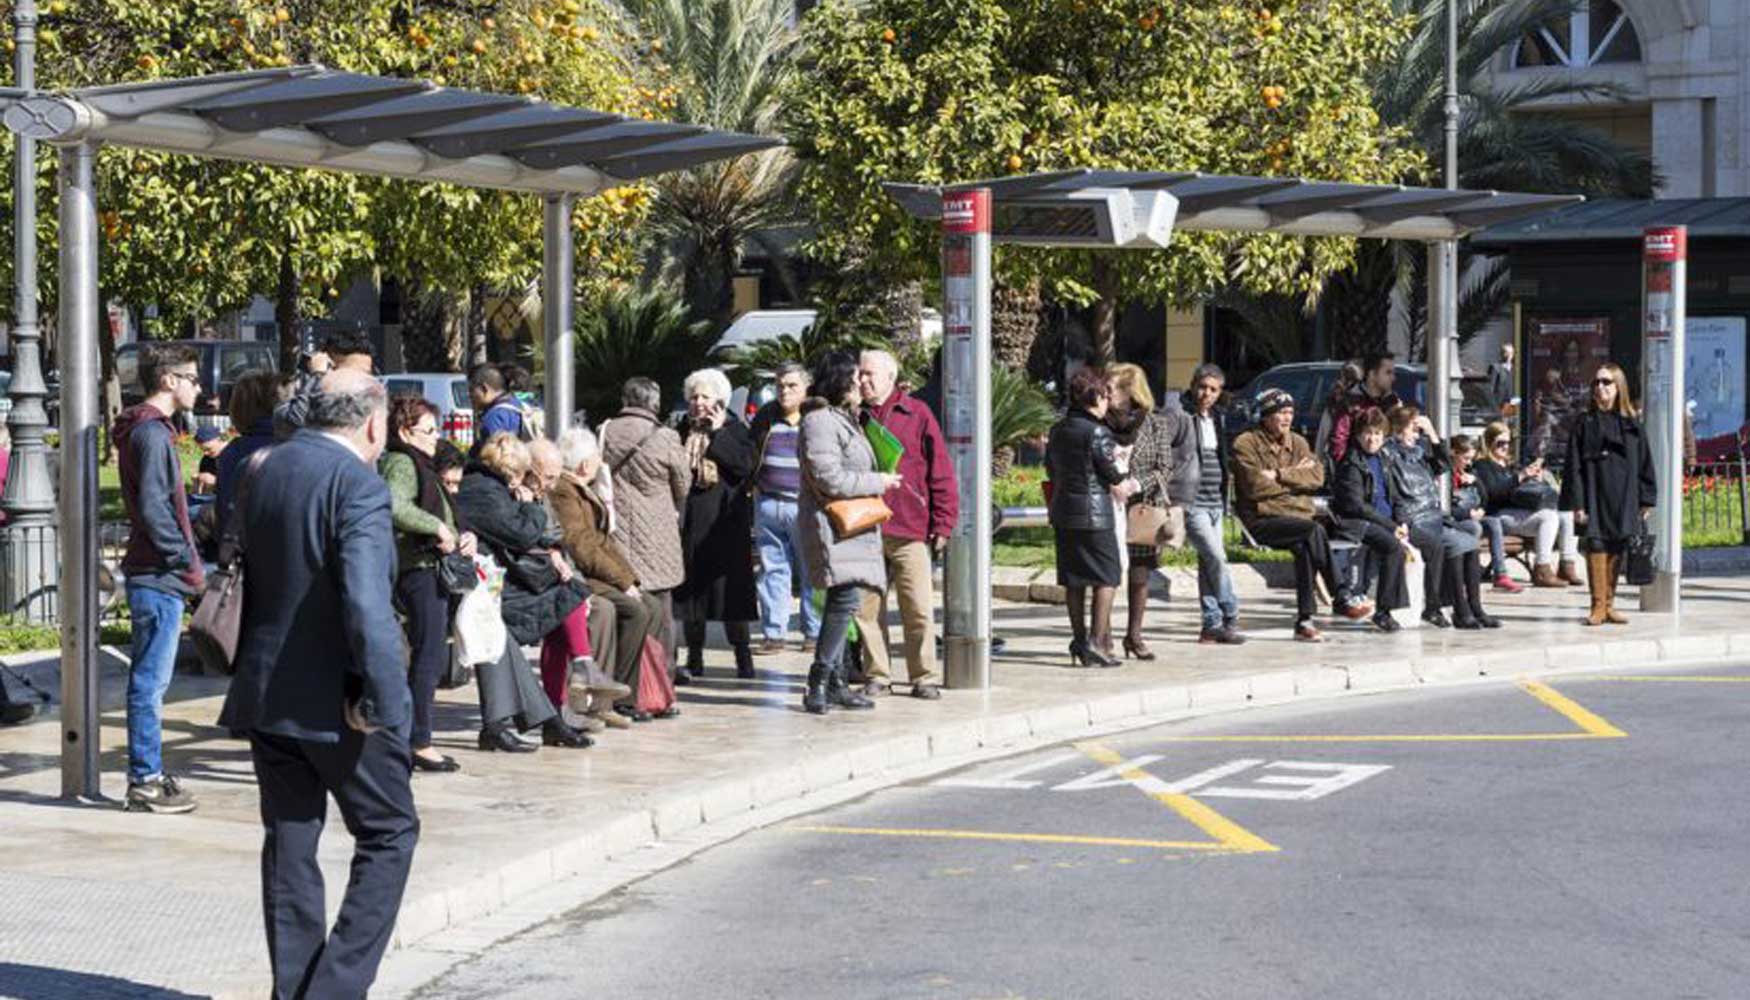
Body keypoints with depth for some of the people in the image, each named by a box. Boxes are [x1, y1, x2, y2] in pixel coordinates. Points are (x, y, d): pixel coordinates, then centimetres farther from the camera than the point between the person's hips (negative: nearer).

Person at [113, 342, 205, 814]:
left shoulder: (147, 430, 17)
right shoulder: (152, 433, -15)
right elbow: (152, 509, -22)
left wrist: (187, 561, 14)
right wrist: (188, 559, -13)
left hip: (154, 575, 10)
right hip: (159, 578, -10)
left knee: (149, 680, 14)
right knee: (150, 681, -6)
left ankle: (148, 773, 21)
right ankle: (145, 781, -3)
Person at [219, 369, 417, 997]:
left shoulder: (266, 471, 8)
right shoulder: (358, 486, -18)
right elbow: (366, 604, -26)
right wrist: (384, 699, -21)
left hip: (264, 689, 7)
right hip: (335, 699, -7)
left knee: (289, 841, 13)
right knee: (389, 833, 6)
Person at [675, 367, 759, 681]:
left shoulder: (735, 430, 2)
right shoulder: (684, 432, 13)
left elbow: (745, 466, -15)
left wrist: (717, 433, -14)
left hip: (725, 521, -4)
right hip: (691, 522, 4)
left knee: (729, 589, -4)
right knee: (691, 590, 5)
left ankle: (742, 656, 4)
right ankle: (694, 660, 12)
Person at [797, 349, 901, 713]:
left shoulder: (843, 419, 21)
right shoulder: (820, 421, -13)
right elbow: (828, 478, -20)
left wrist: (878, 482, 16)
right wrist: (877, 482, -11)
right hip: (831, 523, -11)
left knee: (842, 601, 10)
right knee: (847, 597, -19)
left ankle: (834, 683, 14)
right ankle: (819, 682, -17)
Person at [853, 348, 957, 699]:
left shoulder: (917, 414, 2)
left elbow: (940, 471, 2)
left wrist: (942, 525, -3)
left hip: (909, 530, -3)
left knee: (919, 609, -2)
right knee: (867, 608, 4)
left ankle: (923, 677, 6)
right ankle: (876, 675, 13)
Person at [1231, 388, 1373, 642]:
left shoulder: (1298, 442, 18)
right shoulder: (1246, 443, 0)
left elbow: (1317, 476, 0)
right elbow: (1255, 486, -13)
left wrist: (1280, 475, -12)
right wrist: (1297, 477, -3)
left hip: (1298, 518, 5)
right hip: (1263, 522, -5)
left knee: (1303, 547, -30)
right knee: (1315, 531, -31)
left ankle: (1304, 620, -29)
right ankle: (1340, 598, -27)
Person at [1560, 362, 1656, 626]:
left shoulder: (1631, 422, 7)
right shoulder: (1585, 422, 2)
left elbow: (1644, 462, 10)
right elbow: (1574, 465, -2)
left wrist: (1646, 500, 5)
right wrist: (1576, 503, -9)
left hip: (1623, 497, 2)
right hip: (1594, 496, -2)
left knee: (1616, 550, 5)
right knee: (1596, 546, -7)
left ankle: (1609, 604, 14)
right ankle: (1598, 606, -3)